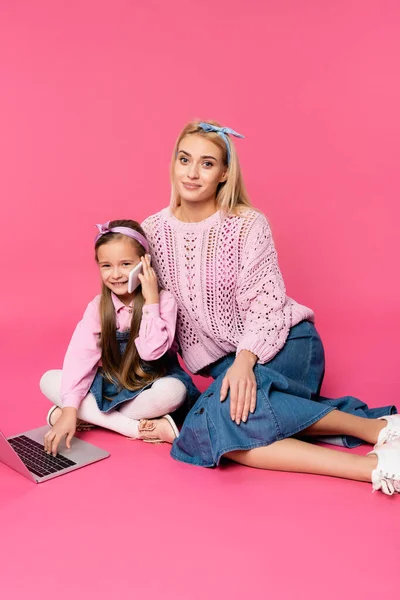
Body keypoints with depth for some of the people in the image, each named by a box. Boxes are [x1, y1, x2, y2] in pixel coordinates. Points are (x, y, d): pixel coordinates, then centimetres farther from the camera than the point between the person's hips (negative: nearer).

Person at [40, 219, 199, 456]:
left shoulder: (163, 300, -16)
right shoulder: (98, 306, -8)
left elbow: (151, 351, -26)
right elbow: (80, 356, -17)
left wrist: (151, 301, -28)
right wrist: (70, 409, -28)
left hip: (151, 384, -4)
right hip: (110, 384, 4)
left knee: (173, 391, -36)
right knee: (49, 381, -16)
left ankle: (88, 415, -19)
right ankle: (143, 428, -23)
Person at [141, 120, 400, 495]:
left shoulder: (248, 225, -11)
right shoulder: (152, 231, 1)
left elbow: (265, 302, -15)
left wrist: (244, 361, -31)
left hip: (284, 344, -4)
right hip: (225, 359, 4)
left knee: (231, 410, -35)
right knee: (220, 439, -27)